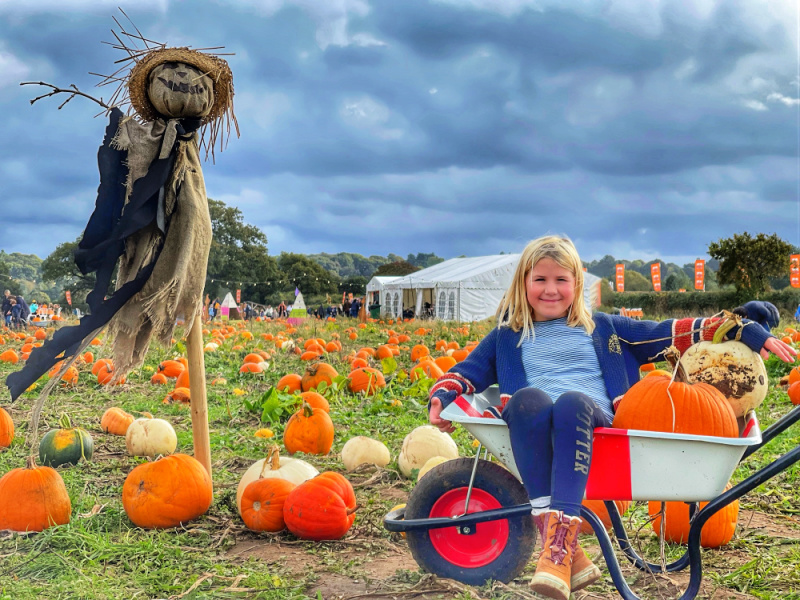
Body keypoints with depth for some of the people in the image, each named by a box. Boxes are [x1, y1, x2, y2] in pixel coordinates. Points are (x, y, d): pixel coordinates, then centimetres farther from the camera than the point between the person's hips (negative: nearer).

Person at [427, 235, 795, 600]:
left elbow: (674, 334, 25)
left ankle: (558, 545, -45)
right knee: (529, 397, -37)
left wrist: (749, 333, 20)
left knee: (572, 402, -36)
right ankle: (567, 555, -42)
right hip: (533, 426, 0)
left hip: (595, 418, 0)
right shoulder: (506, 337, 29)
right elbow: (467, 372, 22)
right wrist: (441, 397, -2)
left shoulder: (603, 329, 28)